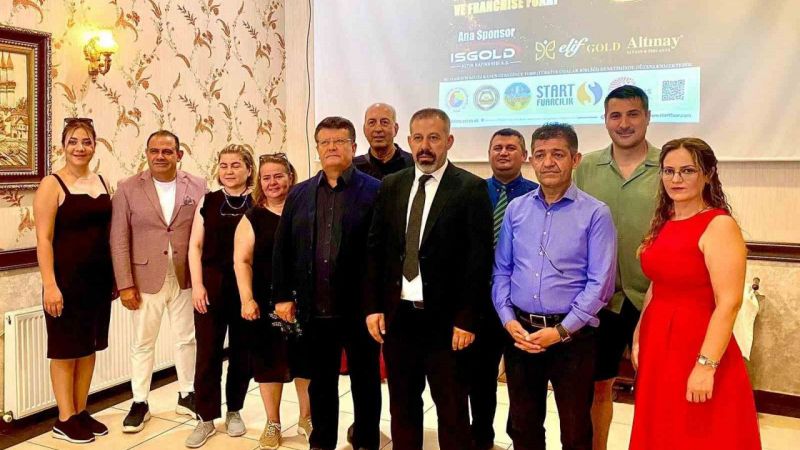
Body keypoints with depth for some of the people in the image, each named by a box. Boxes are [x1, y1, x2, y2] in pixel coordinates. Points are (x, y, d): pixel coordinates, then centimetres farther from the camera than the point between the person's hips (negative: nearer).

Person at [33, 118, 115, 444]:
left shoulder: (101, 182, 9)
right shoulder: (52, 185, -8)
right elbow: (43, 239, -12)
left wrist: (116, 274, 10)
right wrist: (50, 285, -18)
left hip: (99, 277, 6)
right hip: (67, 278, -6)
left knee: (90, 346, 13)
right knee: (65, 348, 5)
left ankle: (81, 412, 26)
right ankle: (64, 420, 17)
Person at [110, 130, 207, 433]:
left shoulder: (197, 187, 0)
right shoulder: (128, 188, -2)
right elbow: (119, 241, -3)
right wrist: (125, 284, -8)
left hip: (186, 279, 1)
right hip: (146, 279, -1)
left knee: (187, 339, 13)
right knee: (143, 343, 10)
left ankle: (186, 395, 29)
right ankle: (140, 403, 24)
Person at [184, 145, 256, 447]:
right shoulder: (207, 201, 5)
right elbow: (195, 246, 5)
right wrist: (197, 285, -4)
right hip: (211, 286, 1)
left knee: (242, 352, 9)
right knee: (207, 352, 3)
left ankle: (234, 411, 27)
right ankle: (207, 418, 16)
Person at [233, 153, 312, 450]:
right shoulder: (252, 217, 2)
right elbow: (242, 261, -2)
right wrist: (247, 299, -12)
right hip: (266, 302, 0)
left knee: (305, 358, 10)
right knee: (269, 360, 8)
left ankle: (306, 418, 29)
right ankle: (273, 423, 25)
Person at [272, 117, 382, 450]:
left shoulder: (375, 191, -5)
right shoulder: (299, 194, 9)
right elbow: (282, 249, 10)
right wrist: (283, 295, 5)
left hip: (360, 308, -3)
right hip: (314, 309, 4)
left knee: (365, 383, 12)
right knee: (321, 383, 17)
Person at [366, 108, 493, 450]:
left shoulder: (471, 188, -7)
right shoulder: (391, 186, 7)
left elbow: (479, 258, -10)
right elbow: (375, 249, 8)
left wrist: (467, 319, -13)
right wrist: (373, 306, 3)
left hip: (446, 319, -4)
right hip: (397, 314, 4)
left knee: (452, 409, 10)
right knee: (402, 404, 17)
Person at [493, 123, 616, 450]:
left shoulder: (595, 214, -7)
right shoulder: (515, 209, 5)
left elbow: (600, 283, -10)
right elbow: (501, 271, 7)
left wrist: (561, 331, -15)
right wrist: (508, 320, -6)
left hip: (573, 337, -3)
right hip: (519, 332, 3)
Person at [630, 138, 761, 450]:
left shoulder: (719, 226, -14)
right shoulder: (663, 225, 8)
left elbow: (729, 303, -20)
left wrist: (706, 365, -23)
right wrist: (638, 338, 12)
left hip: (696, 347, -7)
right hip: (658, 346, 7)